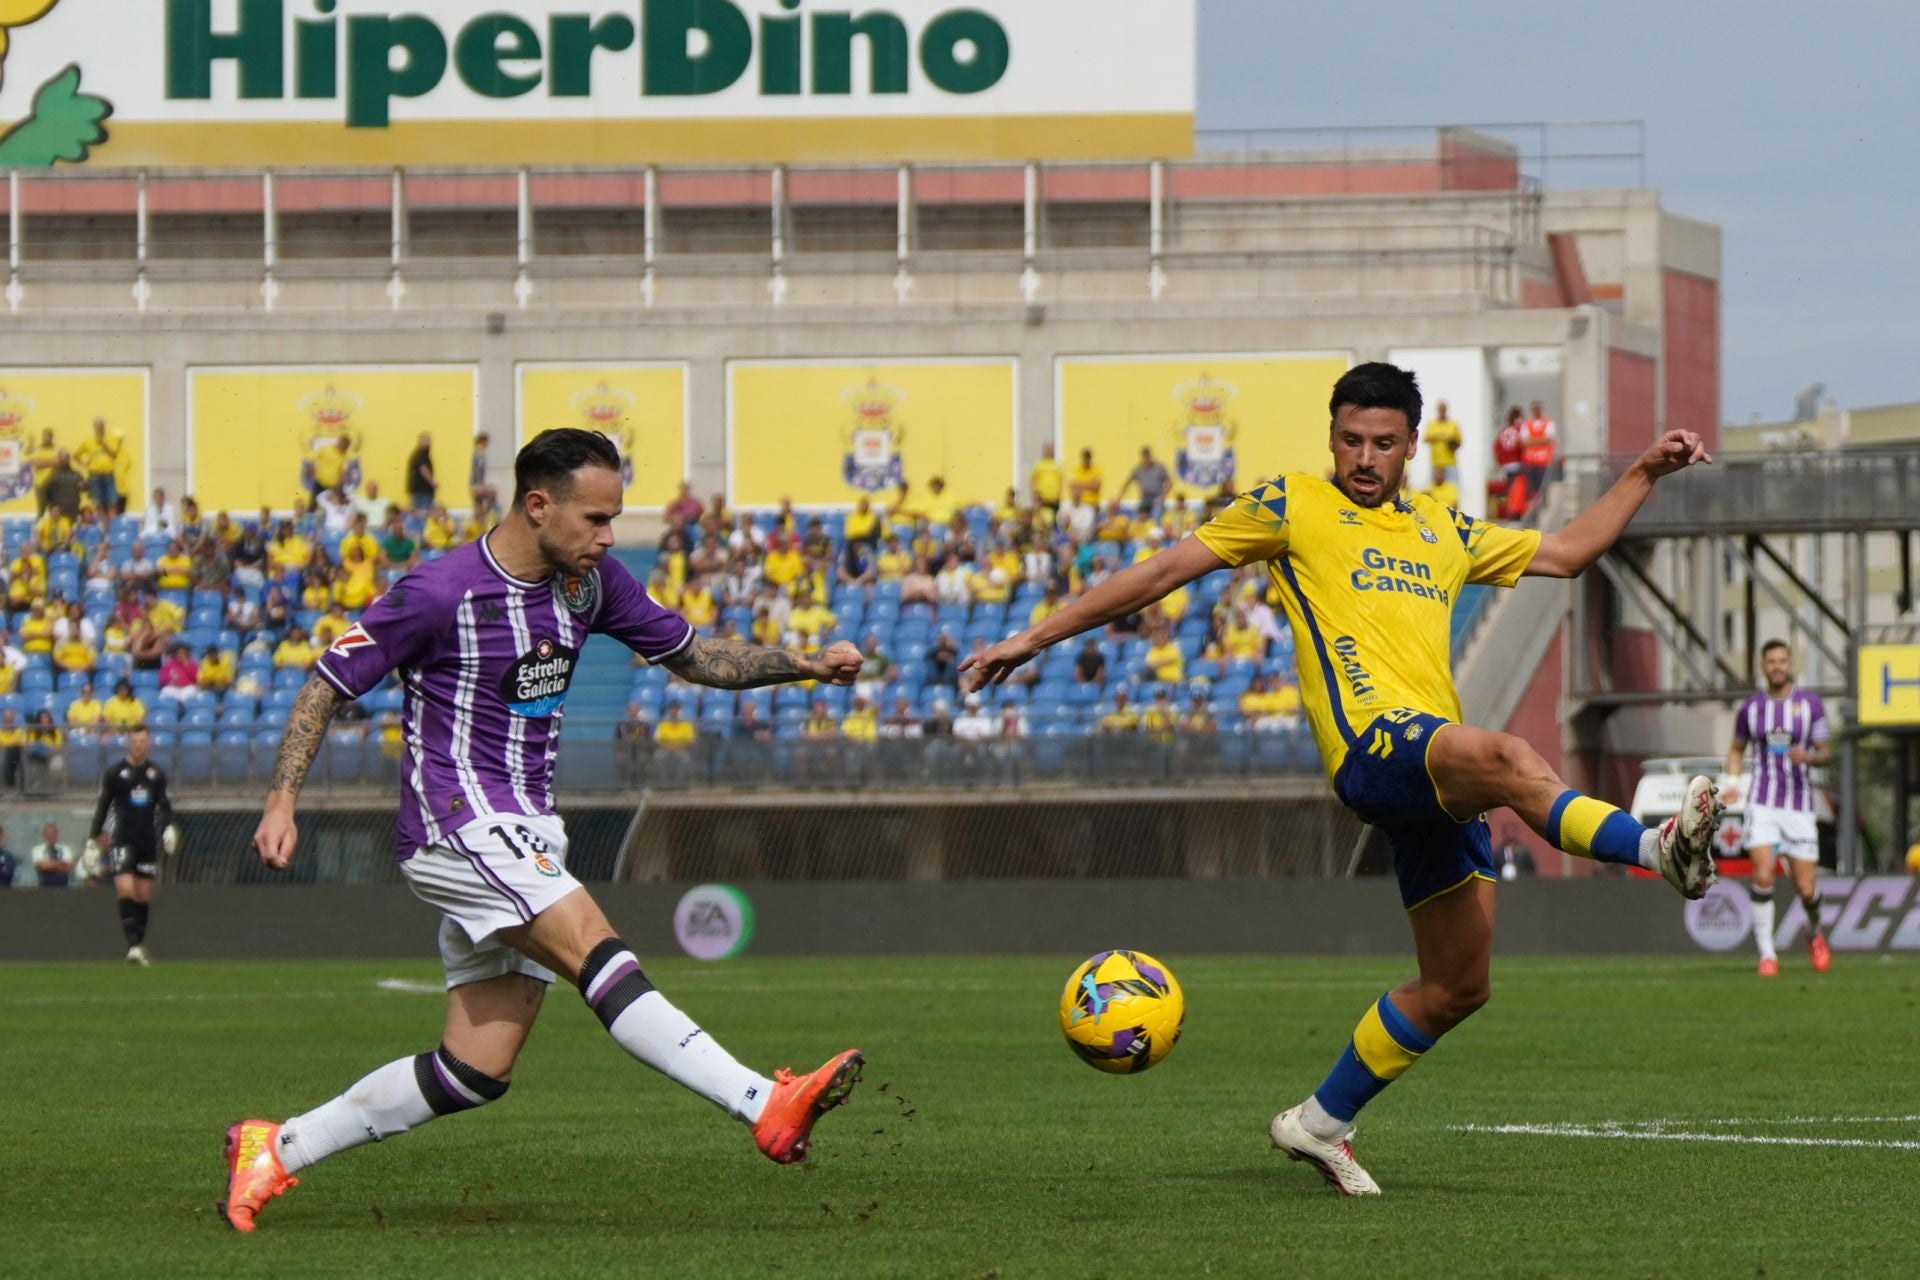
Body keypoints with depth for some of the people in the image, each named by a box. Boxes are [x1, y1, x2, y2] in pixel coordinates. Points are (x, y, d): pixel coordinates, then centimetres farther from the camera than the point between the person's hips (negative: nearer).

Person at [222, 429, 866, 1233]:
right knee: (599, 955, -25)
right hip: (457, 822, -8)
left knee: (477, 1071, 4)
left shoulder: (590, 581, 8)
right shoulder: (440, 592, -12)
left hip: (524, 841, 8)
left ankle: (277, 1150, 15)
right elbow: (328, 685, -5)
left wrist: (805, 665, 5)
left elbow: (691, 656, 18)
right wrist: (281, 801, -13)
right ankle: (767, 1107, -36)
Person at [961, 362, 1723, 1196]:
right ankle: (1656, 846, -57)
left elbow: (1565, 553, 37)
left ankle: (1323, 1121, 19)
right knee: (1509, 759, -38)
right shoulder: (1293, 507, 9)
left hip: (1440, 774, 7)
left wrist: (1646, 473, 31)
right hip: (1373, 743, -7)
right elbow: (1167, 569, 10)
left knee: (1456, 986, 6)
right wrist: (1036, 638, 8)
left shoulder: (1441, 530, 25)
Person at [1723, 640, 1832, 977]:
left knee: (1806, 889, -2)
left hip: (1799, 806, 0)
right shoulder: (1750, 708, 7)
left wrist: (1809, 757, -17)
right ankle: (1766, 953, -8)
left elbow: (1826, 752, 6)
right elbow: (1737, 749, 21)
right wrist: (1732, 782, 2)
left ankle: (1816, 931, 31)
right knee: (1763, 875, -18)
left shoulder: (1810, 704, 3)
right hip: (1762, 805, 0)